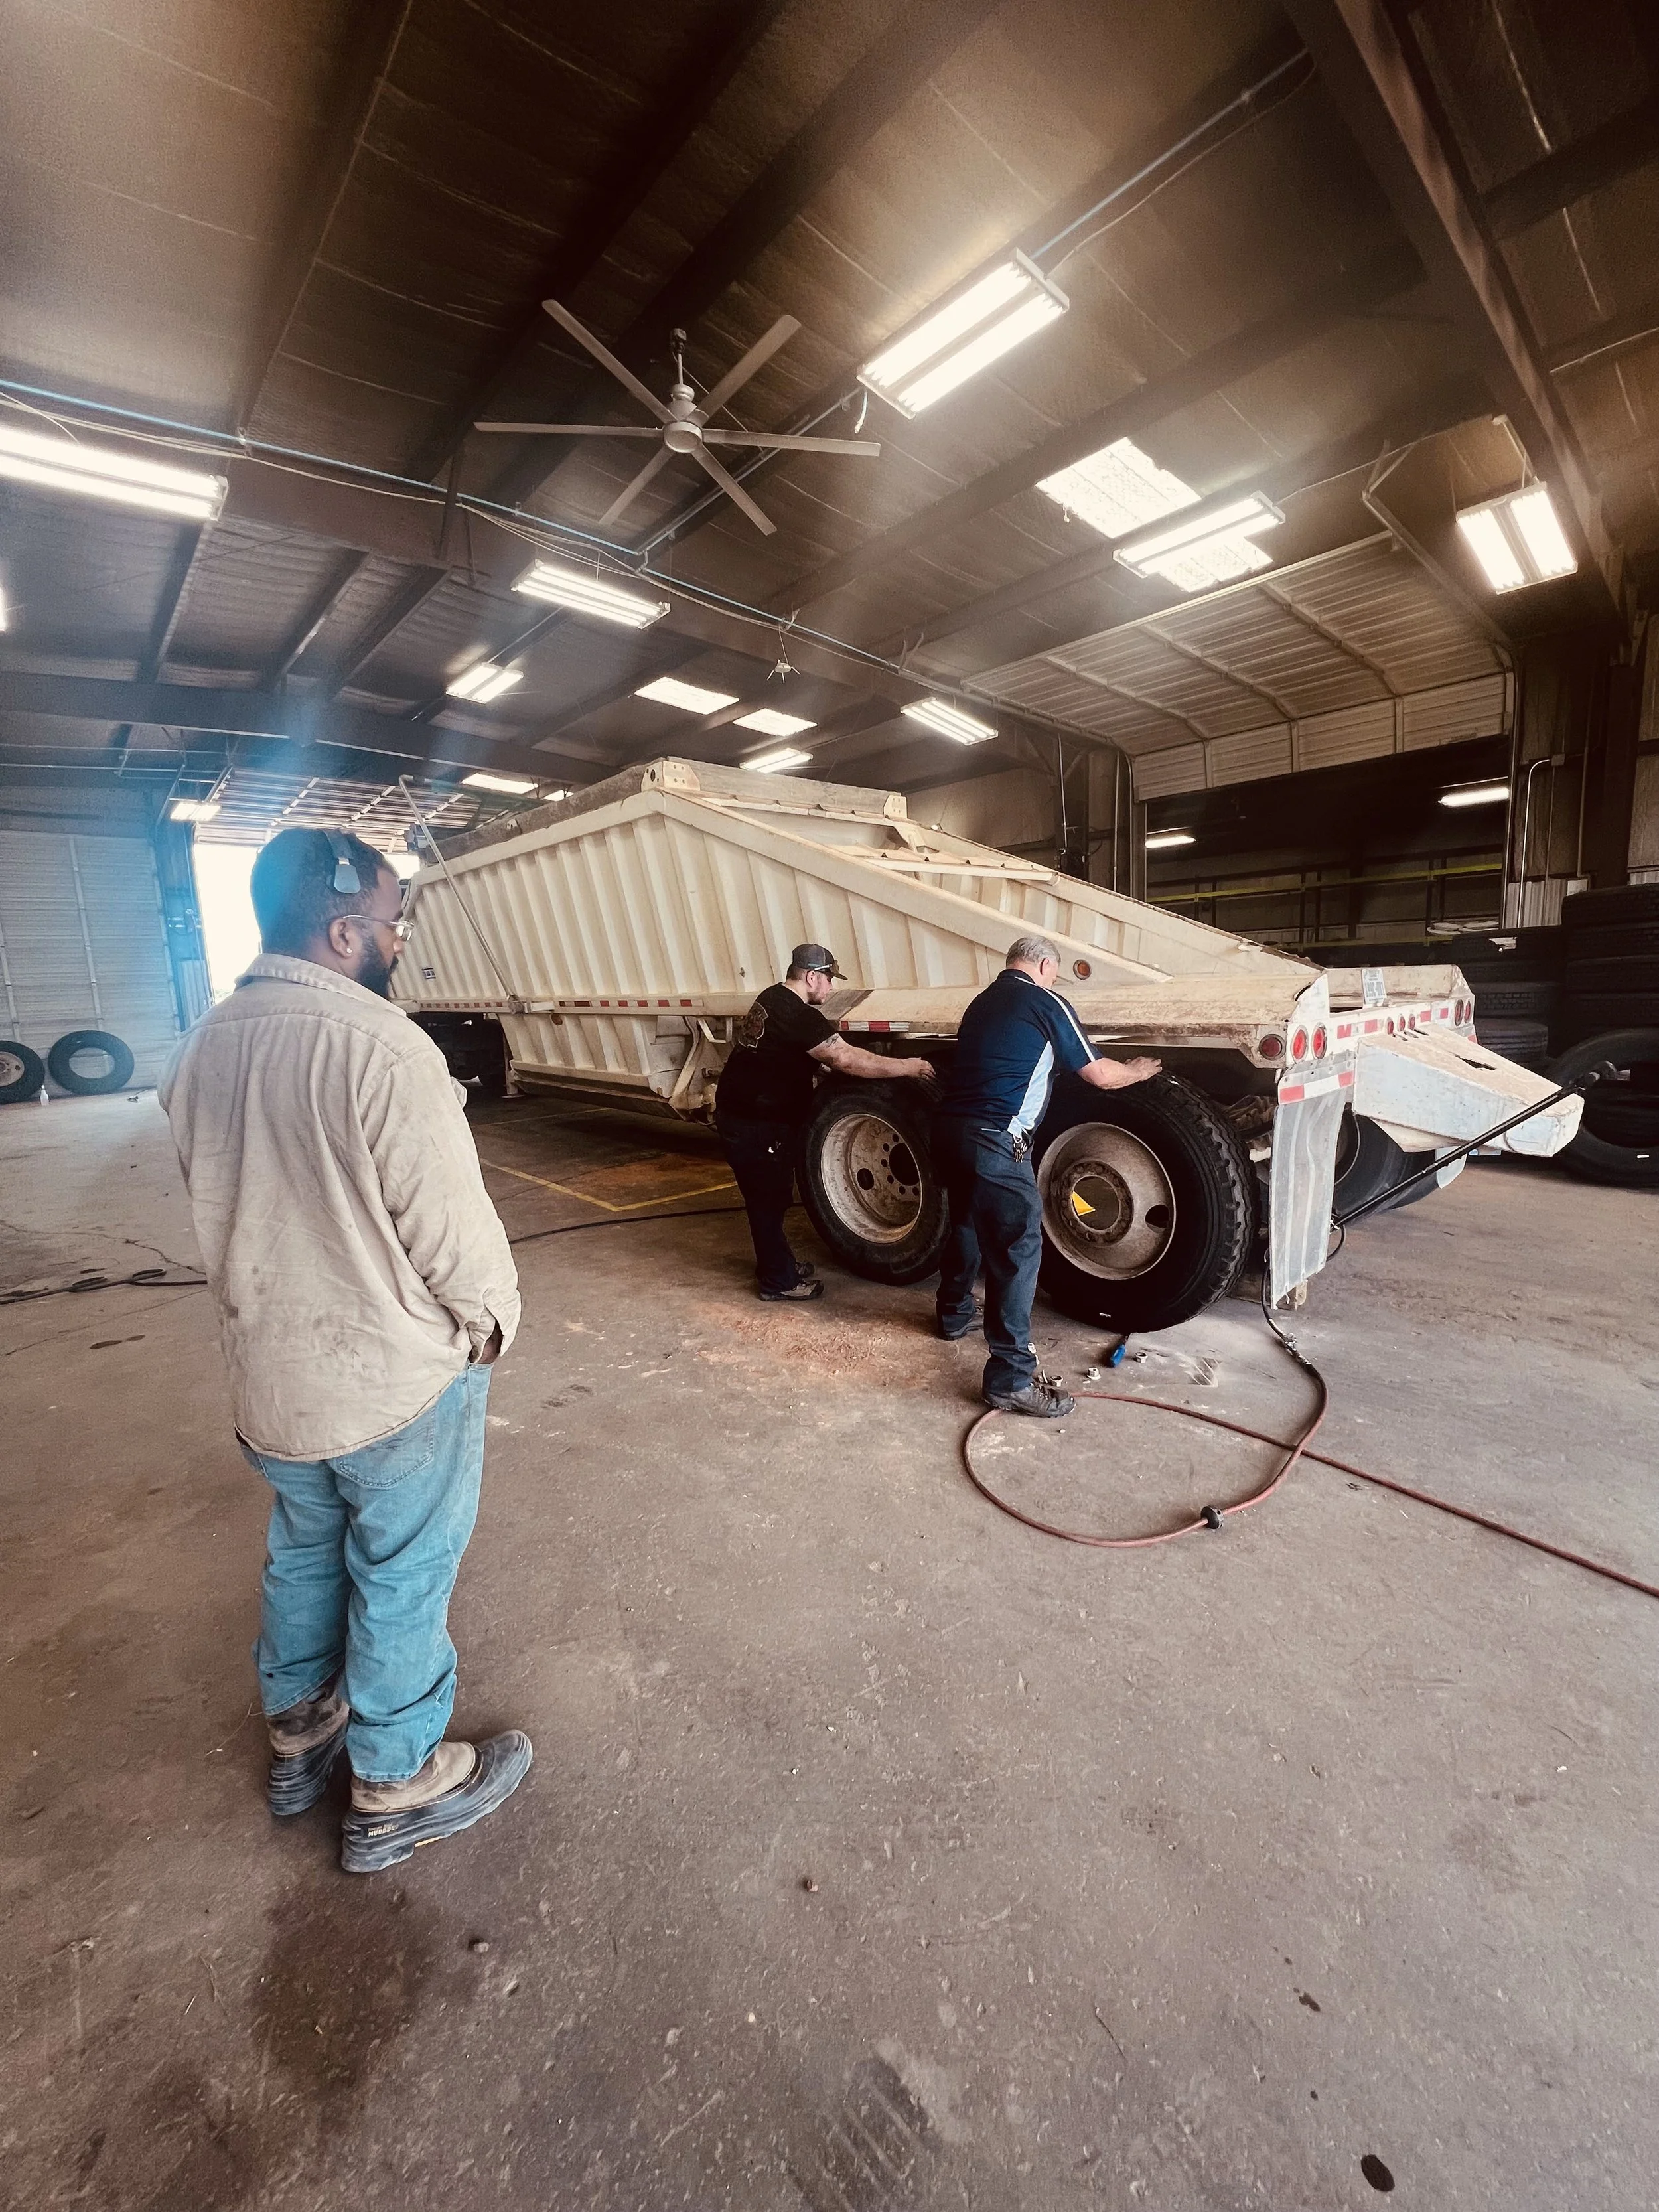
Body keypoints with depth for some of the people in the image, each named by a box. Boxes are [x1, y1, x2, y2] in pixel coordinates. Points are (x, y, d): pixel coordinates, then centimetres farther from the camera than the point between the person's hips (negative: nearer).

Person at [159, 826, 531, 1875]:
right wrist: (493, 1323, -3)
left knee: (304, 1554, 28)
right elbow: (456, 1232, -23)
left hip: (269, 1373, 7)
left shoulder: (202, 1047, -2)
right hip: (398, 1381, -7)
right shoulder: (382, 1049, -27)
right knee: (401, 1581, 14)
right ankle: (396, 1790, 35)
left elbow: (229, 1206, 7)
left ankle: (300, 1734, 50)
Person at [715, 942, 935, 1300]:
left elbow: (825, 1052, 18)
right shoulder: (797, 1015, -23)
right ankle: (778, 1281, 16)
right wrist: (907, 1068, -22)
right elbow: (845, 1059, -29)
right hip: (755, 1125, -10)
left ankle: (778, 1263, 34)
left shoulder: (773, 999, 9)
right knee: (769, 1200, 3)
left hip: (740, 1113, 10)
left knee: (771, 1195, 20)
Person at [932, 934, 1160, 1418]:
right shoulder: (1046, 1004, -1)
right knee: (1018, 1249, -4)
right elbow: (1099, 1075, 3)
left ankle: (954, 1314, 47)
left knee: (967, 1227, 27)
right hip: (994, 1141, -8)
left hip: (949, 1129, 9)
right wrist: (1138, 1071, 23)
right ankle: (1011, 1378, -1)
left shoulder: (983, 1001, 21)